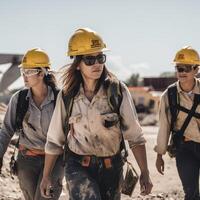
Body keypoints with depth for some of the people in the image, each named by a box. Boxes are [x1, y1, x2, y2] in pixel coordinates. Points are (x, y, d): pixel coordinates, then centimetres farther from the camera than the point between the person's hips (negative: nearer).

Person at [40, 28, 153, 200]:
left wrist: (145, 173, -8)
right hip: (78, 166, -1)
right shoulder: (67, 96, -3)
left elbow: (135, 136, -5)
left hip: (111, 167, 1)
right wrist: (46, 176, 10)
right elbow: (54, 140, 6)